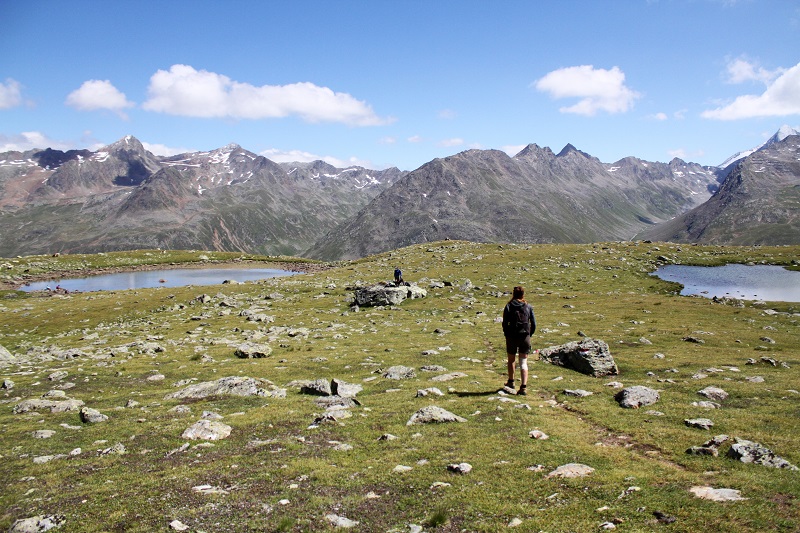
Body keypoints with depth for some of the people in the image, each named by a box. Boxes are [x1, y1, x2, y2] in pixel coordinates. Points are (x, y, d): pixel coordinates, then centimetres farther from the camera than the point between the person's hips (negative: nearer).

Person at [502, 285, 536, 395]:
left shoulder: (509, 306, -4)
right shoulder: (528, 307, 1)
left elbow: (505, 323, -4)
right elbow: (533, 324, 2)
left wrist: (507, 335, 9)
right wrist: (529, 335, 14)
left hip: (512, 337, -1)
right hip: (525, 337, 1)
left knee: (511, 360, 19)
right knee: (523, 362, 4)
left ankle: (511, 382, 36)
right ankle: (524, 387, -7)